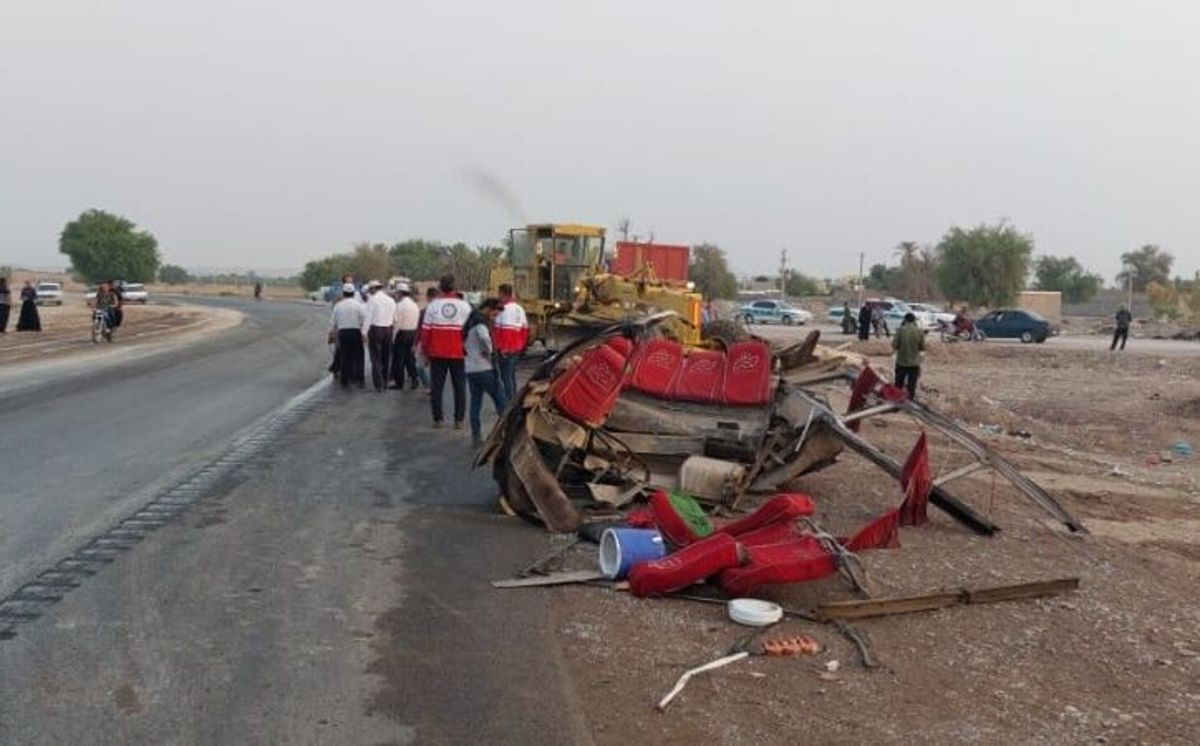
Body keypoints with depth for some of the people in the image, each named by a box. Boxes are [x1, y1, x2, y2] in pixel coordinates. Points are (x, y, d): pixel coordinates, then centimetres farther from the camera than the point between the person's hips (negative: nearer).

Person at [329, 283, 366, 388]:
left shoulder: (338, 305, 6)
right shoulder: (358, 305, -4)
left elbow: (332, 322, 11)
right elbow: (365, 320, -11)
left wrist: (332, 333, 22)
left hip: (342, 333, 3)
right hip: (356, 332, -2)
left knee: (344, 357, 8)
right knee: (358, 356, 2)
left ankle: (344, 381, 10)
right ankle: (360, 380, -1)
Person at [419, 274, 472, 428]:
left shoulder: (433, 305, -3)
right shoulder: (464, 306, -2)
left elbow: (425, 330, -2)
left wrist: (425, 350, 9)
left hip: (437, 353, 0)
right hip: (459, 353, 0)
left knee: (436, 386, 8)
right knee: (459, 387, 7)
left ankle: (438, 419, 9)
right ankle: (459, 420, 6)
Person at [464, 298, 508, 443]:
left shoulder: (471, 321, 18)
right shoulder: (480, 322, -13)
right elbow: (484, 338, -33)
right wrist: (489, 351, -15)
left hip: (470, 369, 9)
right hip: (484, 369, -9)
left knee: (475, 402, 10)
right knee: (501, 399, -2)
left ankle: (476, 435, 10)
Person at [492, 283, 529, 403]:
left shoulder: (505, 309, -14)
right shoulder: (519, 308, 14)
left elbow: (505, 330, -22)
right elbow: (525, 329, 17)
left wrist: (502, 348, -19)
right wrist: (522, 347, 21)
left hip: (506, 350, -9)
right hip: (517, 348, 9)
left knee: (506, 376, -5)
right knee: (512, 376, 18)